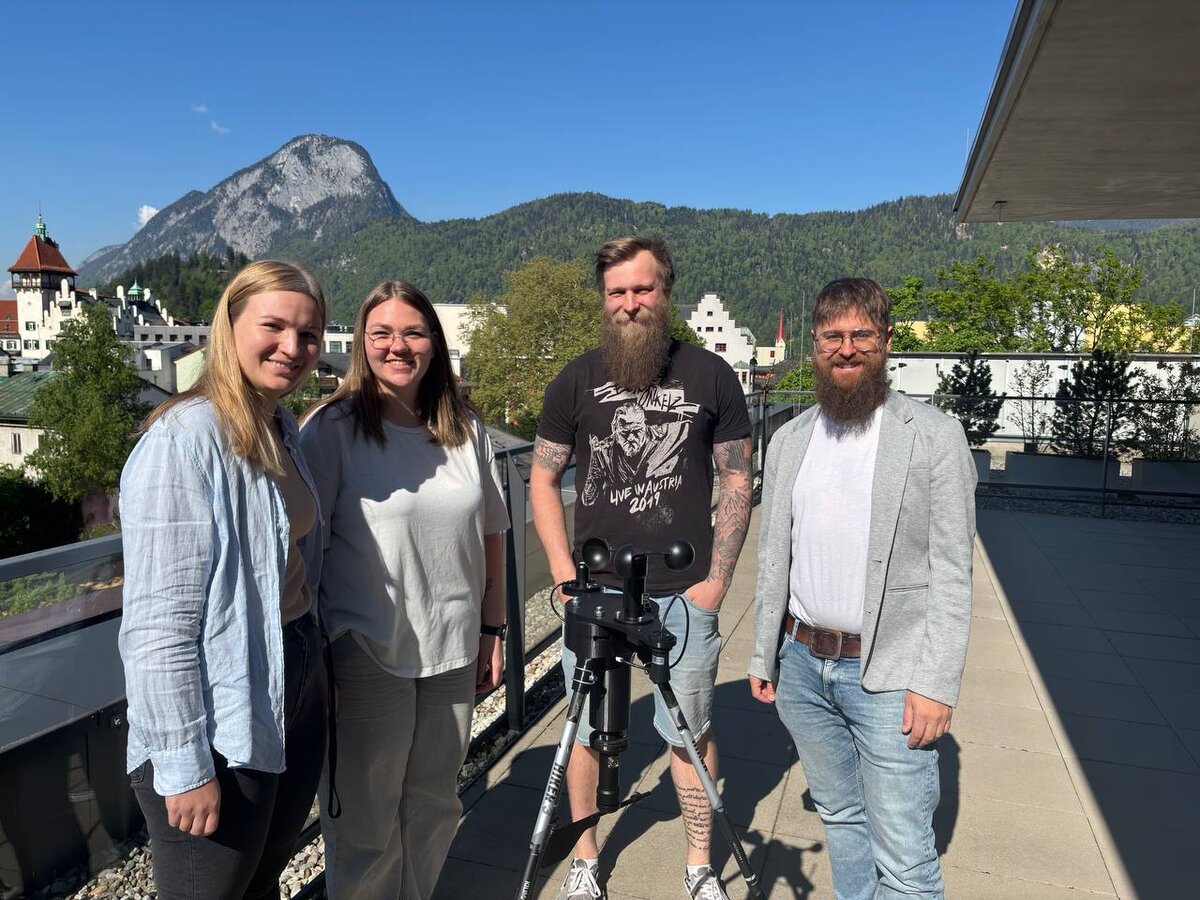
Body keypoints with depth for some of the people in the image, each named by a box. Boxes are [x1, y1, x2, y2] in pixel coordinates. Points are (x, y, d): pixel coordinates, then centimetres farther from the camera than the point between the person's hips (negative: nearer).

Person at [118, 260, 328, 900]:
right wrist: (184, 766, -19)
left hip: (298, 692, 8)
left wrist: (314, 673, 16)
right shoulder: (185, 437, -20)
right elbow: (160, 621, -22)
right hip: (218, 732, -7)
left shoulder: (283, 428, 6)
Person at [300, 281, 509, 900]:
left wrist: (492, 629, 9)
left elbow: (490, 535, 10)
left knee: (435, 806, 20)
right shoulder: (332, 429, -10)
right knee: (365, 823, 10)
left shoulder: (465, 430, 5)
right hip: (366, 656, -4)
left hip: (454, 653, 5)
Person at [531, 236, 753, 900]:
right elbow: (543, 479, 6)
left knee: (689, 732, 12)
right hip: (594, 589, 1)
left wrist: (717, 579, -3)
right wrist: (565, 575, -4)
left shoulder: (711, 375, 1)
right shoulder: (576, 380, 2)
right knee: (587, 730, 13)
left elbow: (736, 481, 4)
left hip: (684, 593, 0)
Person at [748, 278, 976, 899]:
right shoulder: (789, 440, 7)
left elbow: (952, 574, -9)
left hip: (889, 676, -4)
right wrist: (764, 656, 11)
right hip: (802, 666, 5)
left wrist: (936, 684, -14)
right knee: (840, 818, 21)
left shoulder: (935, 436, -7)